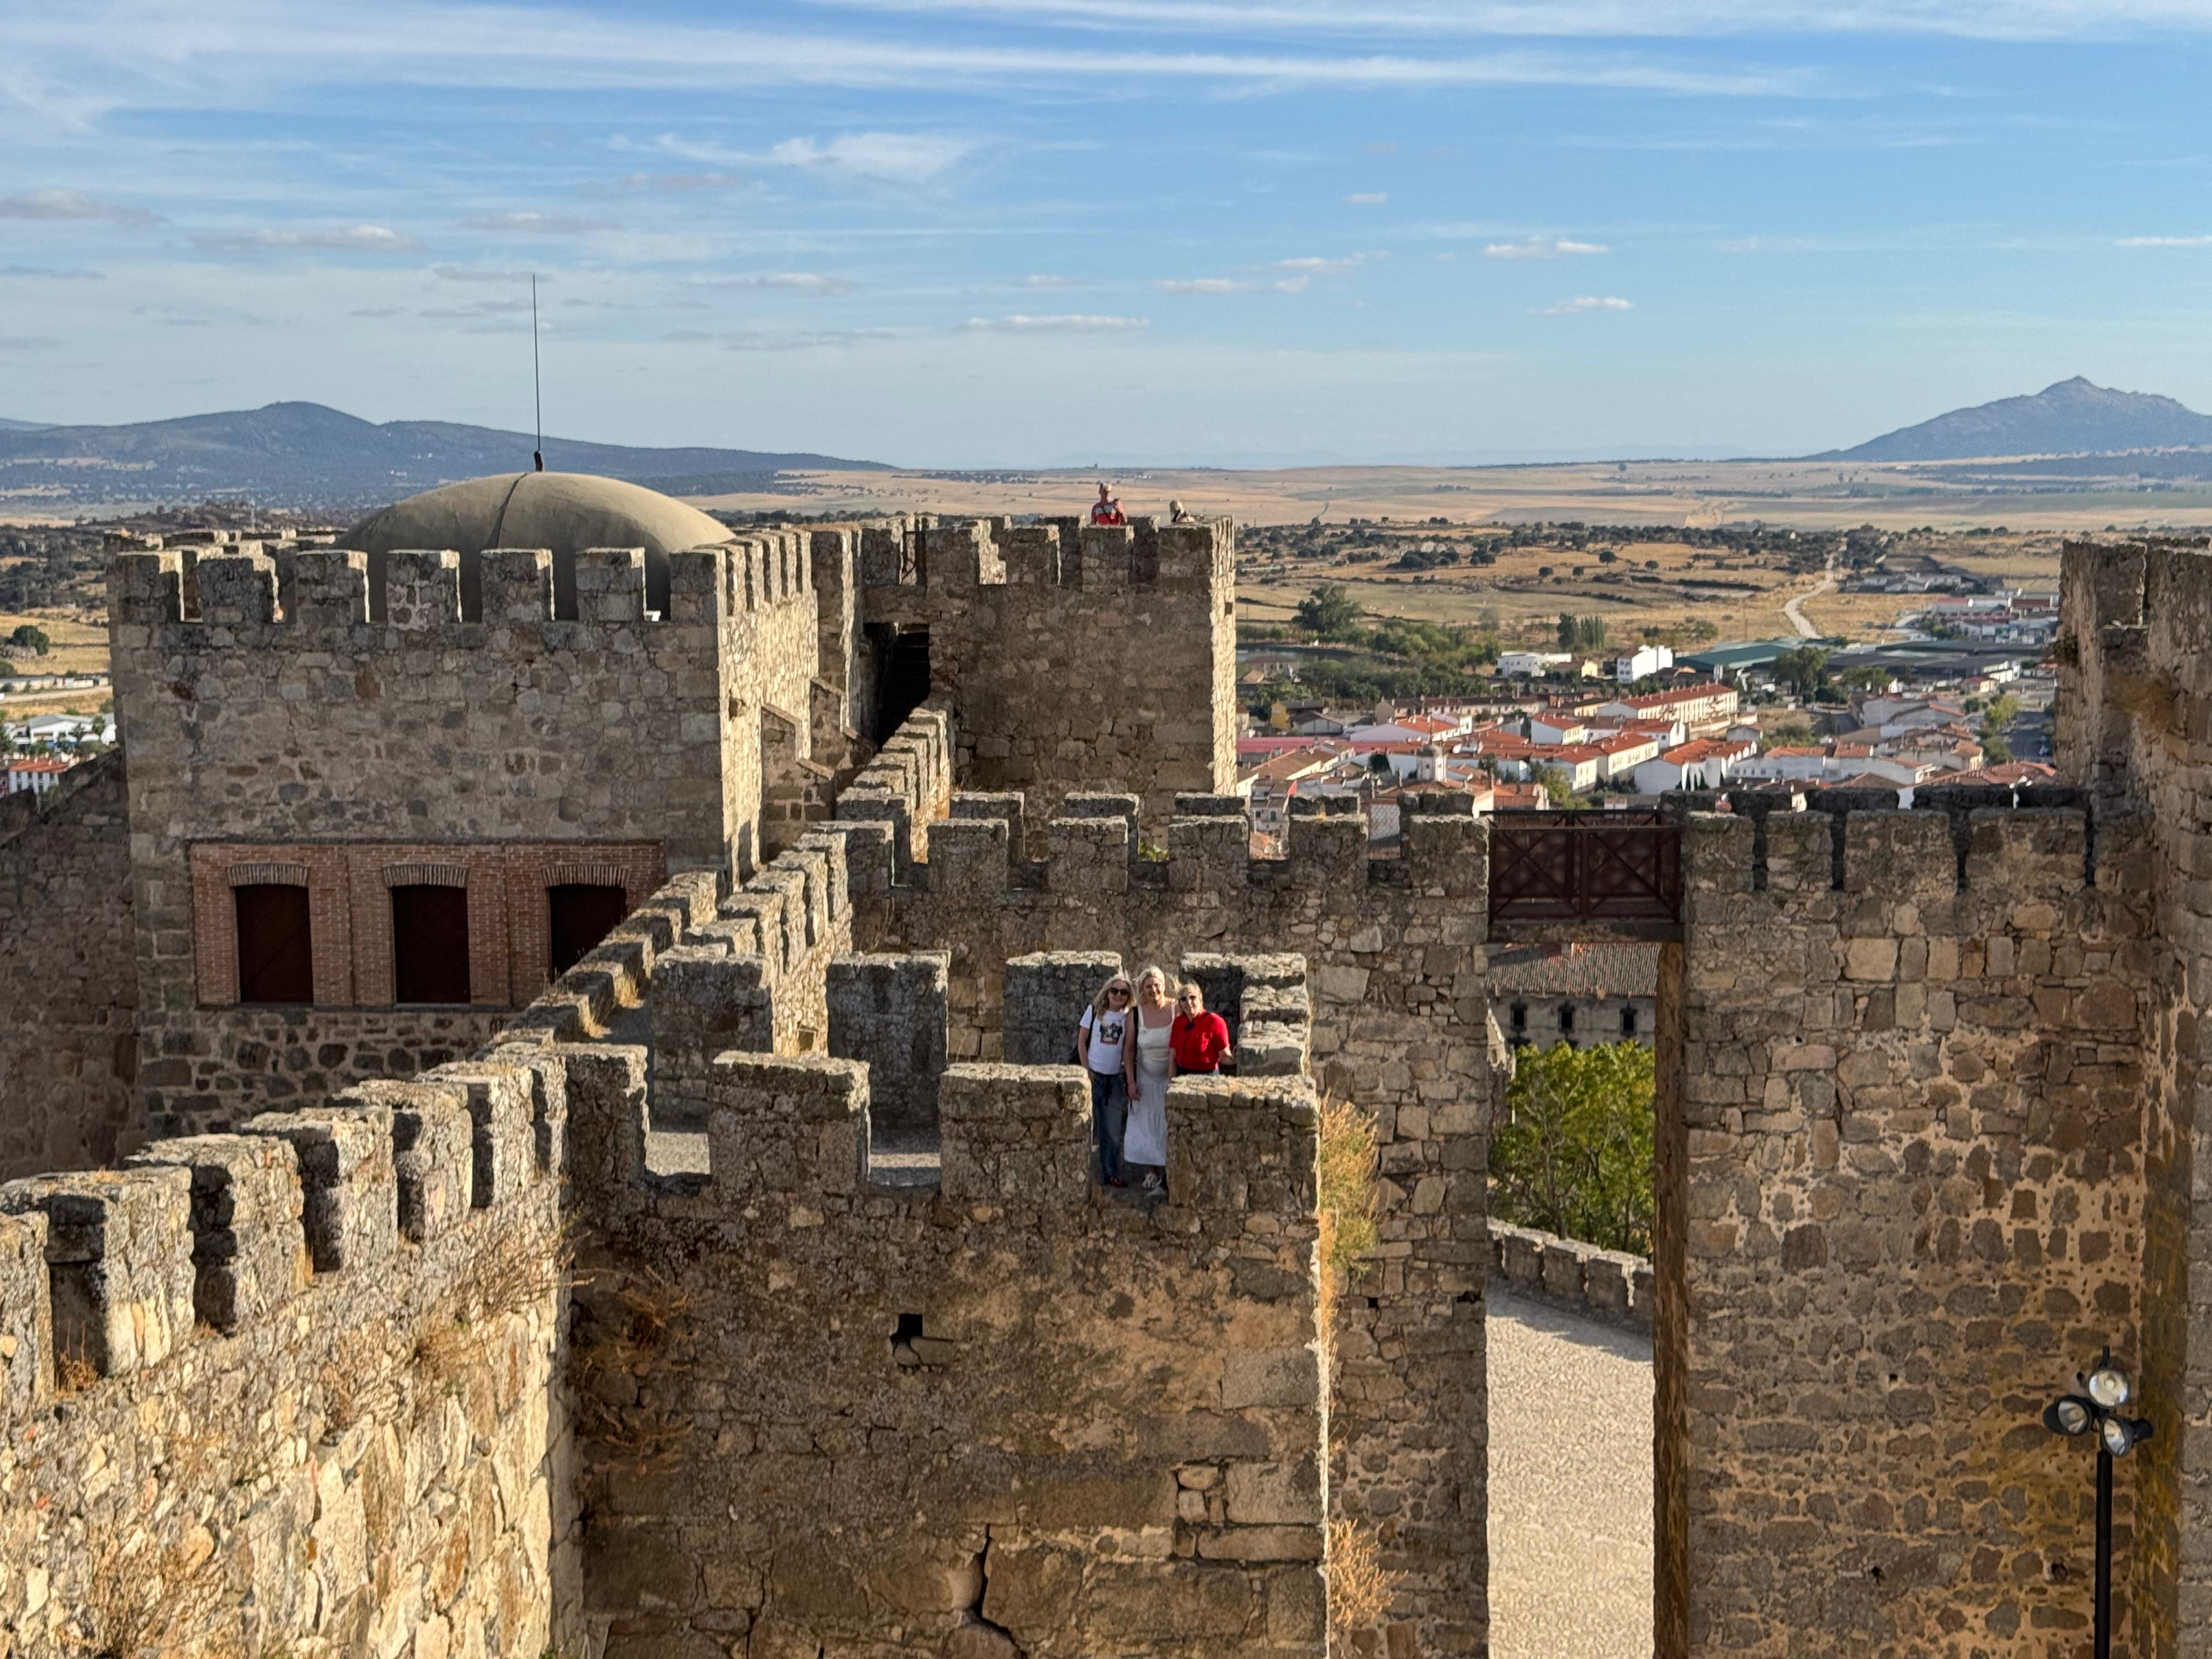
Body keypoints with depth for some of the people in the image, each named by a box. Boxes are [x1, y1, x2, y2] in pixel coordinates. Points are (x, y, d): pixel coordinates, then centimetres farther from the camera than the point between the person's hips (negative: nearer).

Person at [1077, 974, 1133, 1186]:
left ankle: (1111, 1173, 15)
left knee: (1112, 1129, 6)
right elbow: (1082, 1041, 0)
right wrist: (1086, 1070, -6)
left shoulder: (1128, 1017, 3)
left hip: (1115, 1077, 2)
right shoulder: (1094, 1011, -2)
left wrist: (1128, 1075, -2)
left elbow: (1128, 1048, 6)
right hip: (1093, 1075, -2)